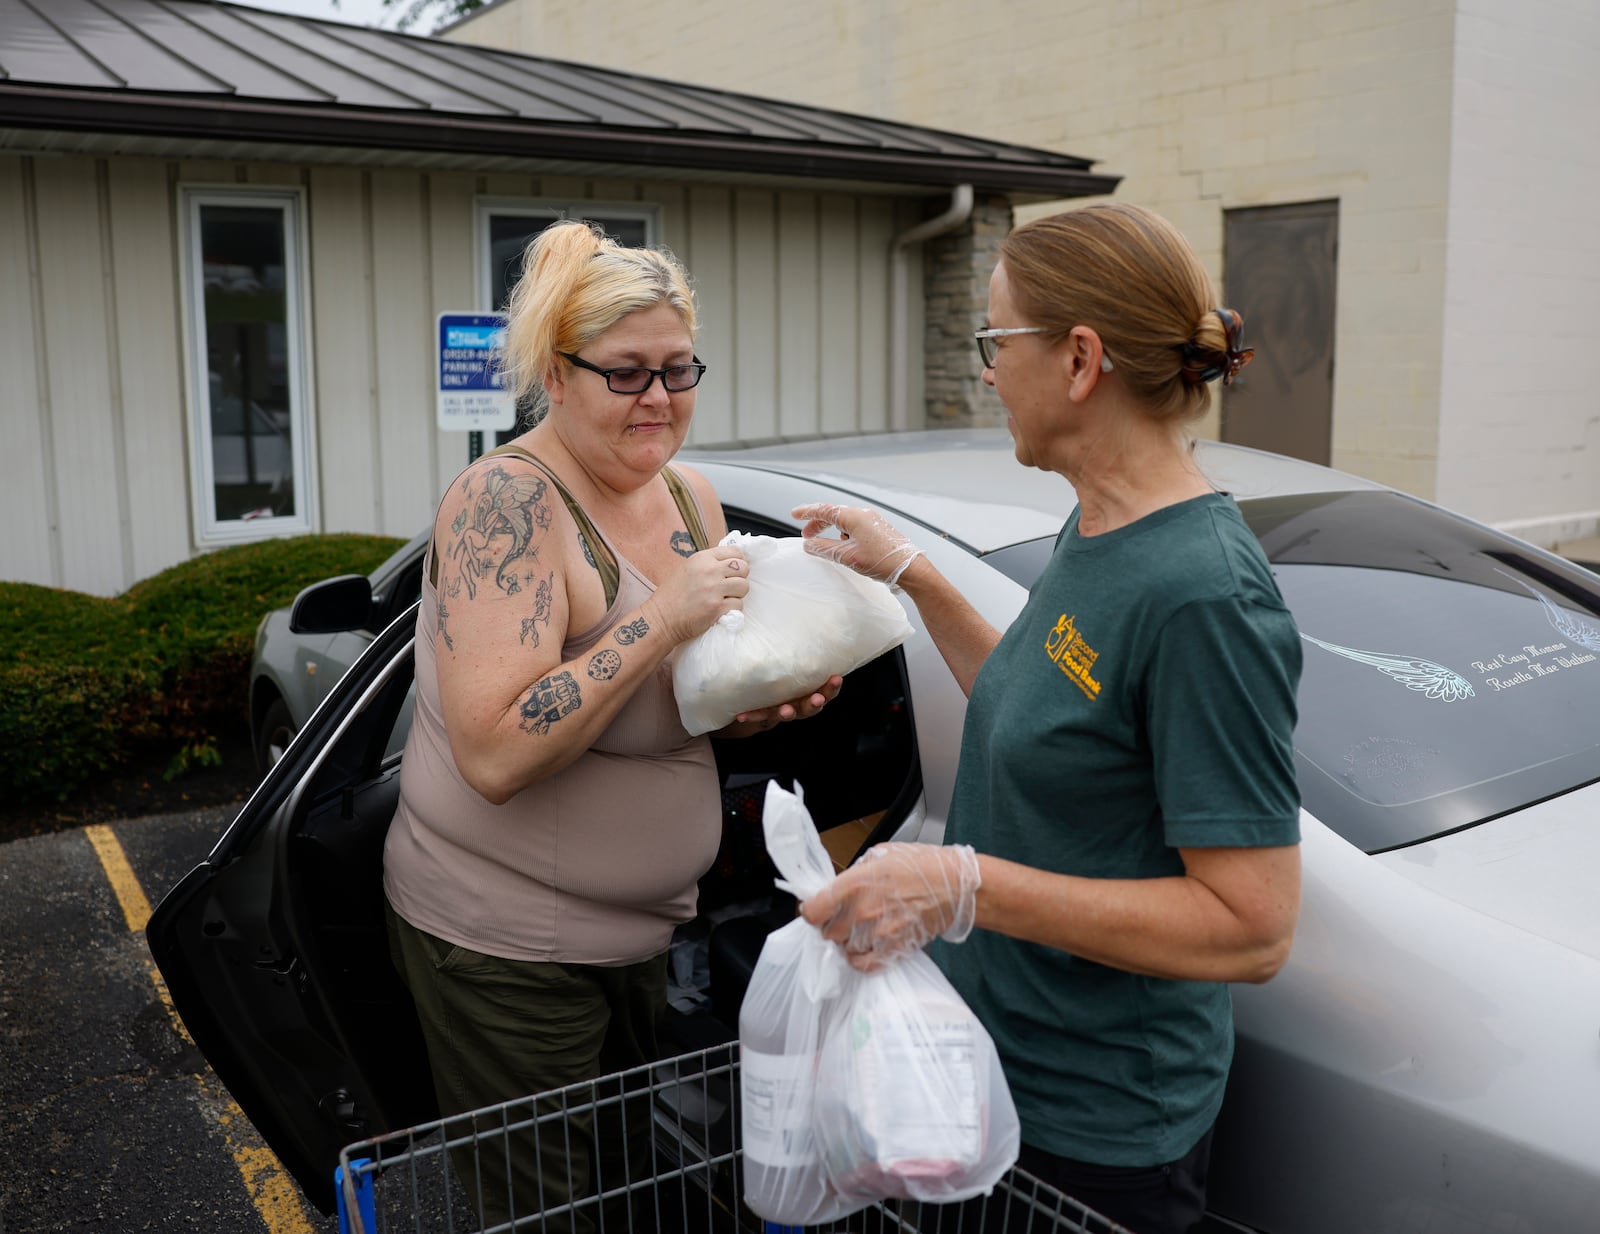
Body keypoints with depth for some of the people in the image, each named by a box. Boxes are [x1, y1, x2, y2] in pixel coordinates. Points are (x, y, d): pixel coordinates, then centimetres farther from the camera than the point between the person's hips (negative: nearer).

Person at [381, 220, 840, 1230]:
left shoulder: (692, 498, 3)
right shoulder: (509, 500, -20)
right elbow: (495, 753, -29)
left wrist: (773, 698, -7)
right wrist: (661, 619, -30)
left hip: (644, 927, 7)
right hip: (504, 945, -7)